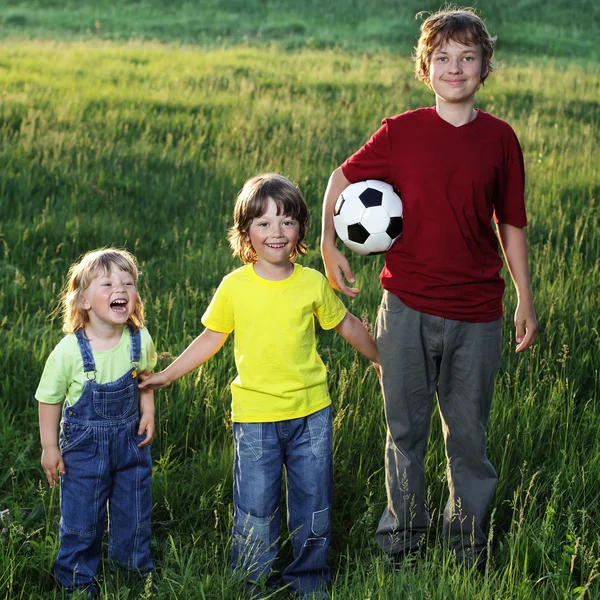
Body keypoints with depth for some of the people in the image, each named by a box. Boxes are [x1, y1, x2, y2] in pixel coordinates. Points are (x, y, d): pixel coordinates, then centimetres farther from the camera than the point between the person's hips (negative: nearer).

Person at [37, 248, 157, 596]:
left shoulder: (140, 340, -12)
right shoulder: (69, 351, -23)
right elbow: (50, 400, -10)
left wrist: (148, 413, -2)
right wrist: (50, 447, -7)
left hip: (130, 439, 3)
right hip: (83, 444, -3)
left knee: (134, 510, 17)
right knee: (81, 515, 8)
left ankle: (134, 564, 41)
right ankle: (78, 576, 30)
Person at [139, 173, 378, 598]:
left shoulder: (313, 283, -2)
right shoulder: (234, 287, -5)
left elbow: (347, 325, 13)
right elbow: (211, 339, 5)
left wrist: (381, 360, 23)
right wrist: (166, 375, 5)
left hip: (311, 414, 2)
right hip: (255, 418, -2)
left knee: (313, 504, 11)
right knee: (255, 509, 2)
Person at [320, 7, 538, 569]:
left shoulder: (499, 138, 1)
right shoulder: (400, 132, -2)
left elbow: (511, 224, 8)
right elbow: (343, 177, 12)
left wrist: (525, 299, 9)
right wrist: (328, 243, 3)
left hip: (476, 316, 1)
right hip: (407, 310, 0)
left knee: (469, 431, 10)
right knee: (405, 428, 10)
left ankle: (469, 538, 28)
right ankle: (403, 534, 26)